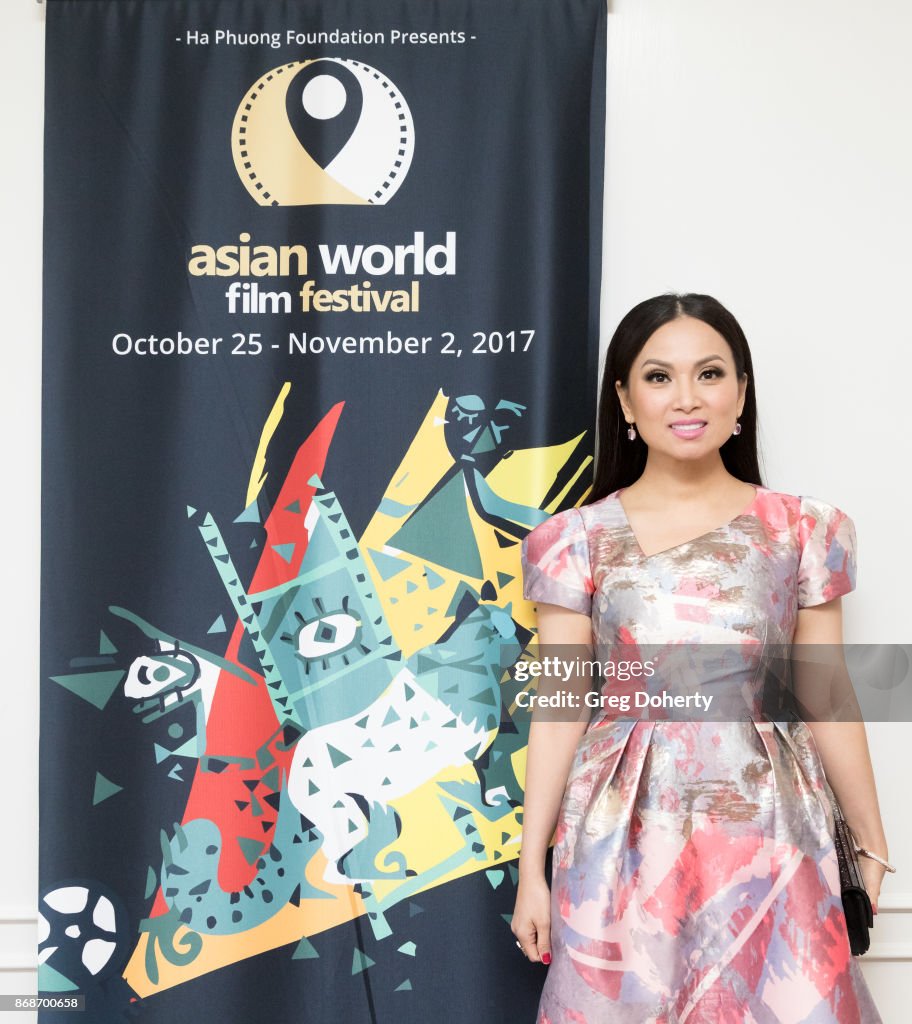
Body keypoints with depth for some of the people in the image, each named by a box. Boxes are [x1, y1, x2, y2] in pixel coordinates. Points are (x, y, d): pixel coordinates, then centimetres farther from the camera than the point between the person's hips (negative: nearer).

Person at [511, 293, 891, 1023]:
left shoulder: (803, 531, -2)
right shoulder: (579, 541, -4)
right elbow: (560, 710, -1)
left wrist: (872, 845, 11)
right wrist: (531, 863, 0)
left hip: (766, 835, 1)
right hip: (624, 840, 0)